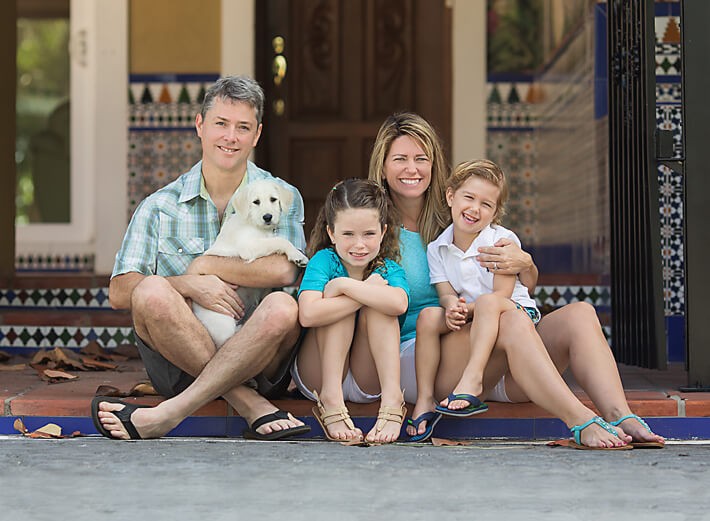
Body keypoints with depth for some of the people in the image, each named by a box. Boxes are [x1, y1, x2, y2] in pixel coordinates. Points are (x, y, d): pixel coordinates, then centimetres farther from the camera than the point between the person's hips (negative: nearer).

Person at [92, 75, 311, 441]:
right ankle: (252, 407, -30)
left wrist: (204, 265, -6)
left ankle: (169, 414, -33)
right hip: (178, 360, 1)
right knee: (152, 291, -28)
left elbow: (283, 271, -12)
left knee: (283, 307, -32)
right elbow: (119, 293, -2)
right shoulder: (160, 206, 8)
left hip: (255, 361, 0)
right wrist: (190, 284, -18)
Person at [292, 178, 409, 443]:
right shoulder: (324, 260, -12)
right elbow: (308, 314, -33)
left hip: (370, 382, 1)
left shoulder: (389, 269, -7)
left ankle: (392, 400, -33)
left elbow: (398, 304, -34)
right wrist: (369, 291, -27)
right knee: (337, 305, -24)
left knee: (378, 308, -22)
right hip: (318, 378, -1)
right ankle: (330, 400, -31)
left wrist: (344, 285, -28)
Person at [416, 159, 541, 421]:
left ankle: (472, 379, -43)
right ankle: (424, 397, -22)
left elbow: (502, 294, -15)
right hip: (468, 321, 4)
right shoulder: (437, 249, 4)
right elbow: (445, 293, -4)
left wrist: (467, 309, -28)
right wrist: (452, 306, -28)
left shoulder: (503, 240, -9)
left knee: (487, 302, -35)